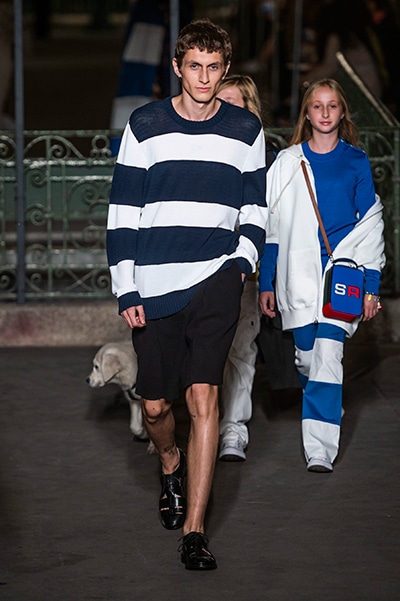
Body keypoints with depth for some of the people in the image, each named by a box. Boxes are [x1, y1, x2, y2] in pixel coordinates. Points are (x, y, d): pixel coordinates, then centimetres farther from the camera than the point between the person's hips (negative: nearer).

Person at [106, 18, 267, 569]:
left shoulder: (245, 130, 6)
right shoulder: (145, 126, 2)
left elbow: (255, 208, 16)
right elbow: (123, 211, 3)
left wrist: (243, 259, -2)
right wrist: (126, 290, -1)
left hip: (215, 281, -1)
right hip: (154, 287, 1)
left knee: (203, 398, -14)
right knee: (156, 406, 7)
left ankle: (194, 532, -12)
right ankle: (171, 467, 43)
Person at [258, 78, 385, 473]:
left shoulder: (356, 162, 5)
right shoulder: (287, 162, 8)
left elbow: (371, 225, 7)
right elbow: (271, 225, 10)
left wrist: (371, 285, 2)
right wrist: (265, 282, 7)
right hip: (299, 274, 2)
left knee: (328, 355, -14)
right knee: (306, 355, 6)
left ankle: (320, 450, -16)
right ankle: (324, 409, 35)